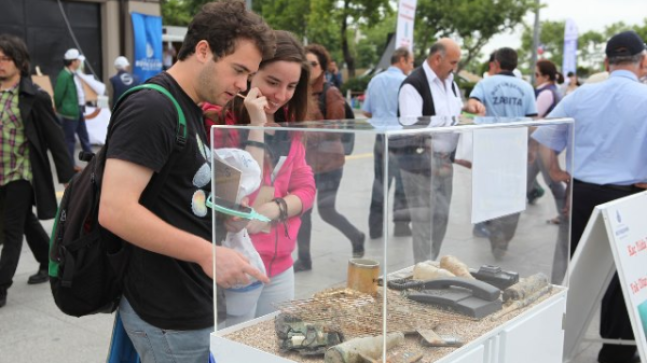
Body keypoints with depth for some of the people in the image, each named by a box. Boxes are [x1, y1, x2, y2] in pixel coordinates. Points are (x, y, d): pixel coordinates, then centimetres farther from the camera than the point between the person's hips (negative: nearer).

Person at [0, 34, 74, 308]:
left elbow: (55, 139, -10)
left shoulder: (34, 97, -12)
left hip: (22, 174, -6)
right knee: (26, 222, 20)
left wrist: (68, 177, -10)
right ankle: (49, 263, 39)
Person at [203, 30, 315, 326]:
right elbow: (243, 200, -20)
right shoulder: (218, 122, -15)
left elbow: (306, 189, 7)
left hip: (281, 268, 7)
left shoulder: (289, 126, 9)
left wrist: (274, 209, -13)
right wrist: (256, 127, -22)